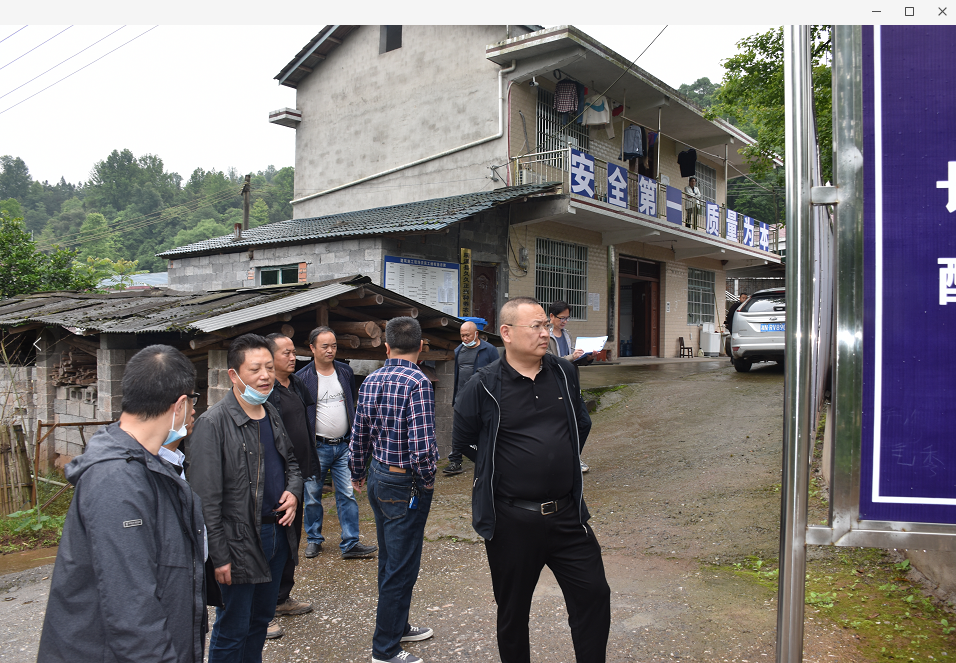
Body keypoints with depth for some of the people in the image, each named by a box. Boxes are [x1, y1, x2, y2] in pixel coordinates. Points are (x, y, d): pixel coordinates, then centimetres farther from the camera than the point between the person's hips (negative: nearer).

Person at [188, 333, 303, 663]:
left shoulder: (271, 414, 7)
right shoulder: (212, 423, -17)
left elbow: (291, 462, 21)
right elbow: (205, 498, -18)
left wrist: (293, 492, 0)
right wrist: (219, 556, -17)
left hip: (277, 534, 7)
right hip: (239, 543, -7)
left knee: (262, 618, 21)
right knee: (231, 631, 7)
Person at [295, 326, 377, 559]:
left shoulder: (345, 371, 6)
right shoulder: (303, 378, -7)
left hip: (343, 445, 3)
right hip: (316, 447, -3)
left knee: (348, 496, 2)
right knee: (312, 496, 9)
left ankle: (350, 544, 7)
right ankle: (314, 539, 27)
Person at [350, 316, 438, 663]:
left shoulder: (370, 381, 3)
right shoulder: (417, 383, -20)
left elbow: (359, 434, 10)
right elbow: (422, 442, -27)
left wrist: (358, 473, 23)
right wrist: (427, 479, -10)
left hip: (377, 478, 8)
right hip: (405, 484, -8)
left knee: (389, 560, 21)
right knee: (401, 568, 4)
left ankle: (398, 626, 39)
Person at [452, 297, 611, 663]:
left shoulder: (564, 372, 2)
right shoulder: (485, 386, -11)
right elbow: (463, 440, 3)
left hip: (567, 513, 3)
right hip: (512, 520, -3)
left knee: (594, 595, 7)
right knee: (513, 612, 13)